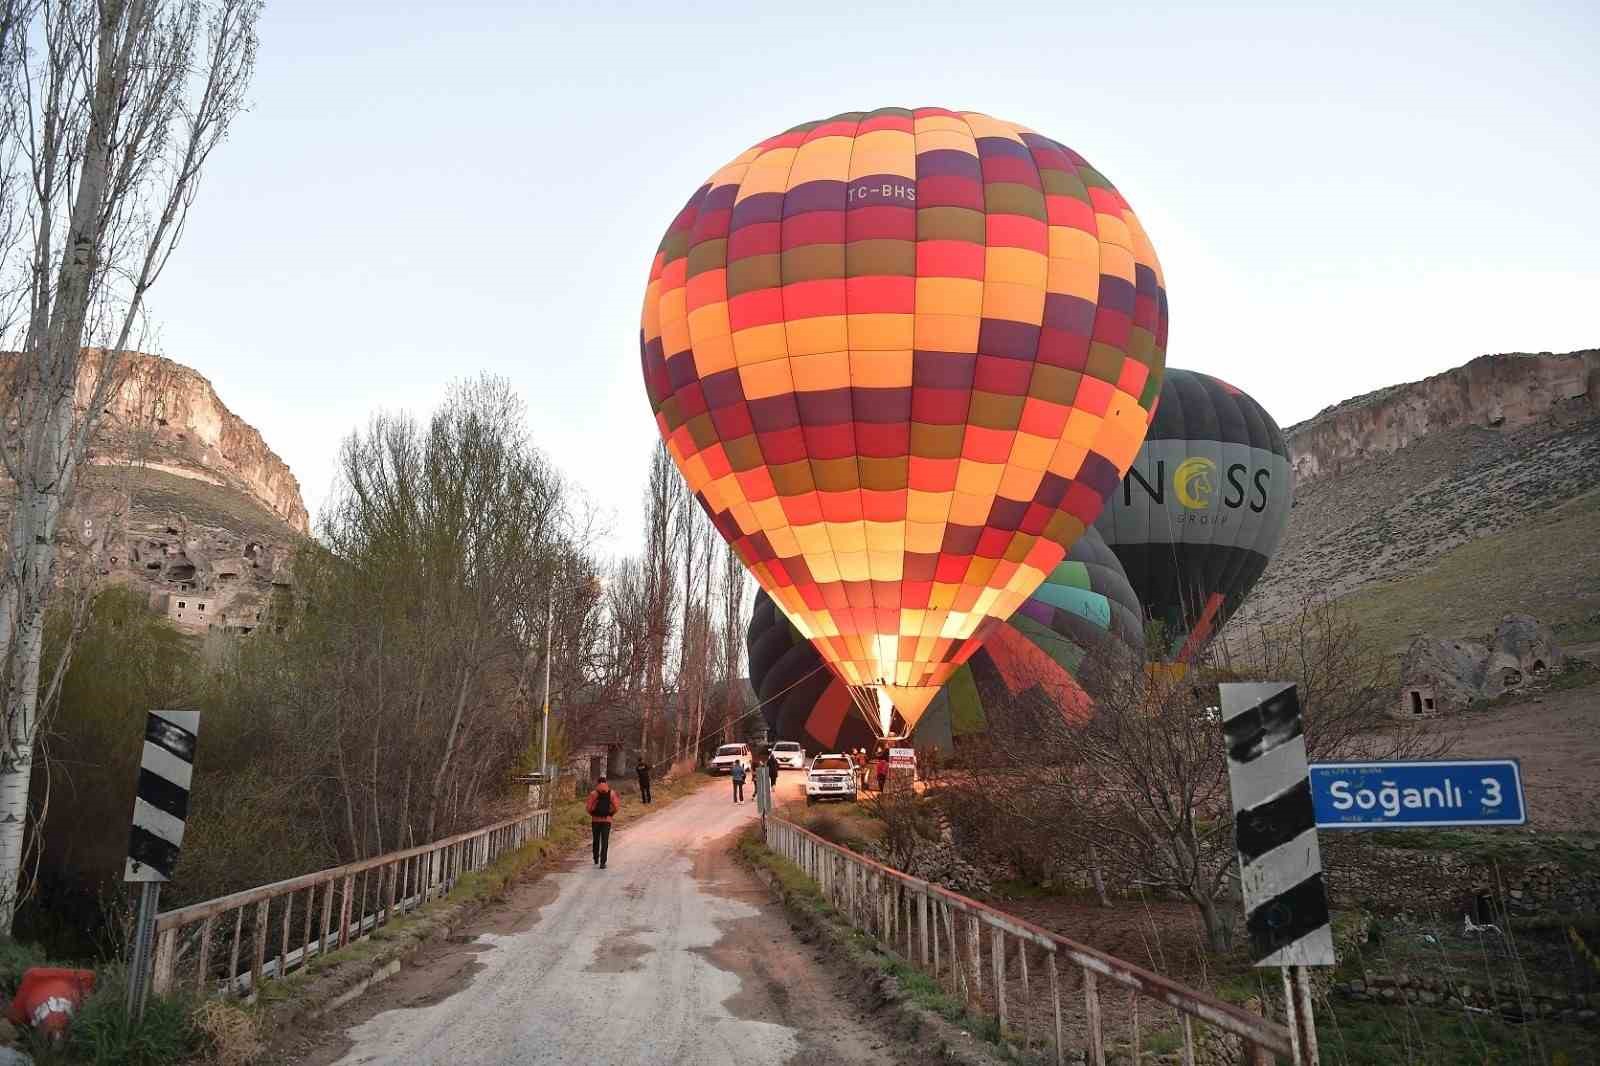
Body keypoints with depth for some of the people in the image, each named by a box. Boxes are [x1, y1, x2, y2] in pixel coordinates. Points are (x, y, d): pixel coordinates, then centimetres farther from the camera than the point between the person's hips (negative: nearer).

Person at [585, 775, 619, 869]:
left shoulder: (593, 793, -6)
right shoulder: (611, 793, -2)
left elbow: (588, 806, -11)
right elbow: (616, 806, -6)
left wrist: (592, 814, 7)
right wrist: (611, 814, 9)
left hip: (595, 820, 0)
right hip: (607, 820, 0)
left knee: (596, 840, 18)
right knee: (605, 842, 0)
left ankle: (596, 859, 30)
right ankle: (602, 862, -8)